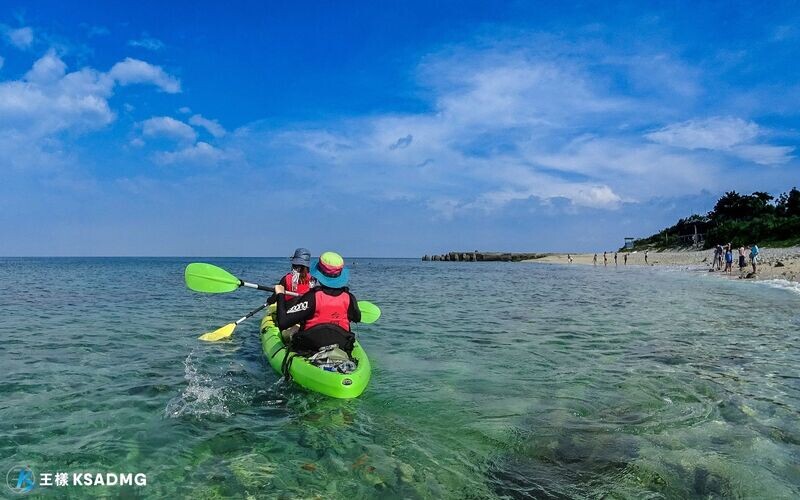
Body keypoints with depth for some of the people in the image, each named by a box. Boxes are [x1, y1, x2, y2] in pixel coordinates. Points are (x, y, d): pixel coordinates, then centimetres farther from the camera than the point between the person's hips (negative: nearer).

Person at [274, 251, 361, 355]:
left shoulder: (312, 298, -20)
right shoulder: (349, 298, -8)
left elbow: (282, 323, -23)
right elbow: (357, 318, 15)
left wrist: (280, 295, -11)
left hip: (309, 350, -3)